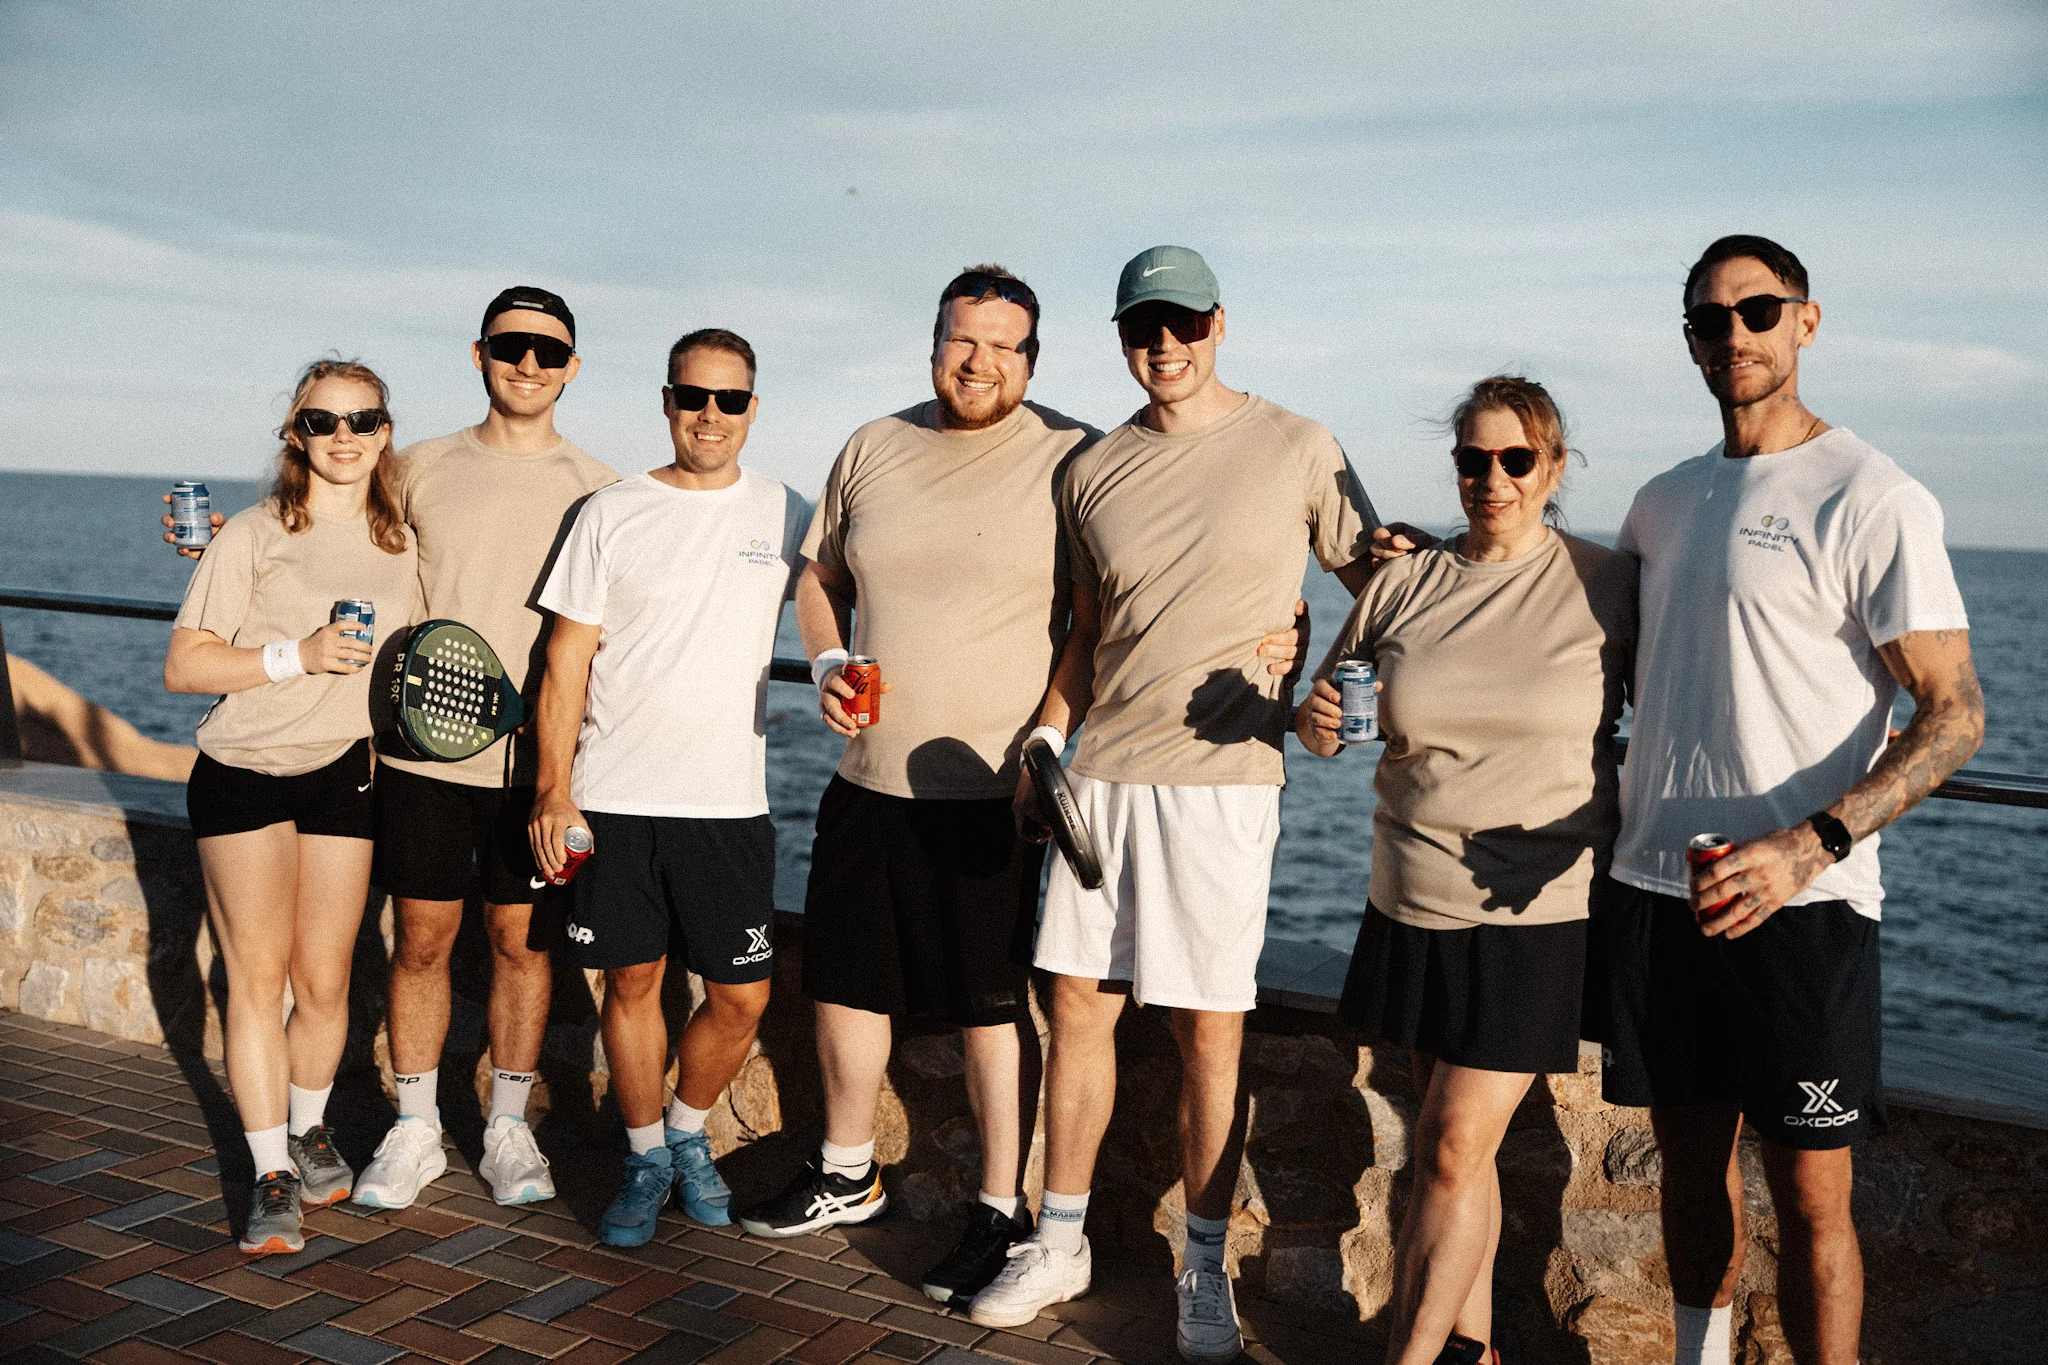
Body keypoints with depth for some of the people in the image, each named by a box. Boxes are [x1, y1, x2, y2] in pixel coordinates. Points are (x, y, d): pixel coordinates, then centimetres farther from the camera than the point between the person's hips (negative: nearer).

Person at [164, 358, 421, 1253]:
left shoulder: (401, 545, 7)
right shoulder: (254, 535, -6)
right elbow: (182, 666, -11)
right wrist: (295, 655, -21)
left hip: (342, 775, 3)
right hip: (242, 773, -3)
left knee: (325, 979, 5)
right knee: (258, 973, -3)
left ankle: (309, 1128, 30)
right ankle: (272, 1174, 8)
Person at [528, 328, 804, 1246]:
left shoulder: (785, 515, 4)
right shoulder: (612, 513, 3)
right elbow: (567, 658, 2)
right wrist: (554, 789, -3)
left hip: (729, 799, 0)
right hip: (613, 795, 0)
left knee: (742, 995, 1)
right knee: (632, 978, 7)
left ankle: (688, 1132, 28)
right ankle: (645, 1157, 27)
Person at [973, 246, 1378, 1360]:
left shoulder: (1297, 449, -1)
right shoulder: (1094, 472, 10)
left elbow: (1377, 583, 7)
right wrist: (1046, 738, 8)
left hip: (1220, 777, -4)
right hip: (1102, 770, 4)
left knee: (1210, 1027, 2)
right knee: (1077, 1003, 9)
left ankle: (1204, 1270, 18)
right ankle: (1059, 1244, 24)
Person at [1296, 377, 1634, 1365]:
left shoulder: (1607, 585, -4)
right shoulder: (1404, 585, 5)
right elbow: (1328, 709, 14)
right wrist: (1314, 721, -10)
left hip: (1537, 911, -4)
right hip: (1415, 901, 4)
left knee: (1453, 1146, -6)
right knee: (1453, 1141, 14)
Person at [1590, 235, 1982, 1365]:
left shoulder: (1873, 501, -8)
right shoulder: (1664, 502, 12)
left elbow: (1953, 713, -12)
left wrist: (1812, 845, -25)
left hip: (1800, 900, -6)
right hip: (1655, 884, 6)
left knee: (1810, 1193, 0)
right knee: (1690, 1156, 16)